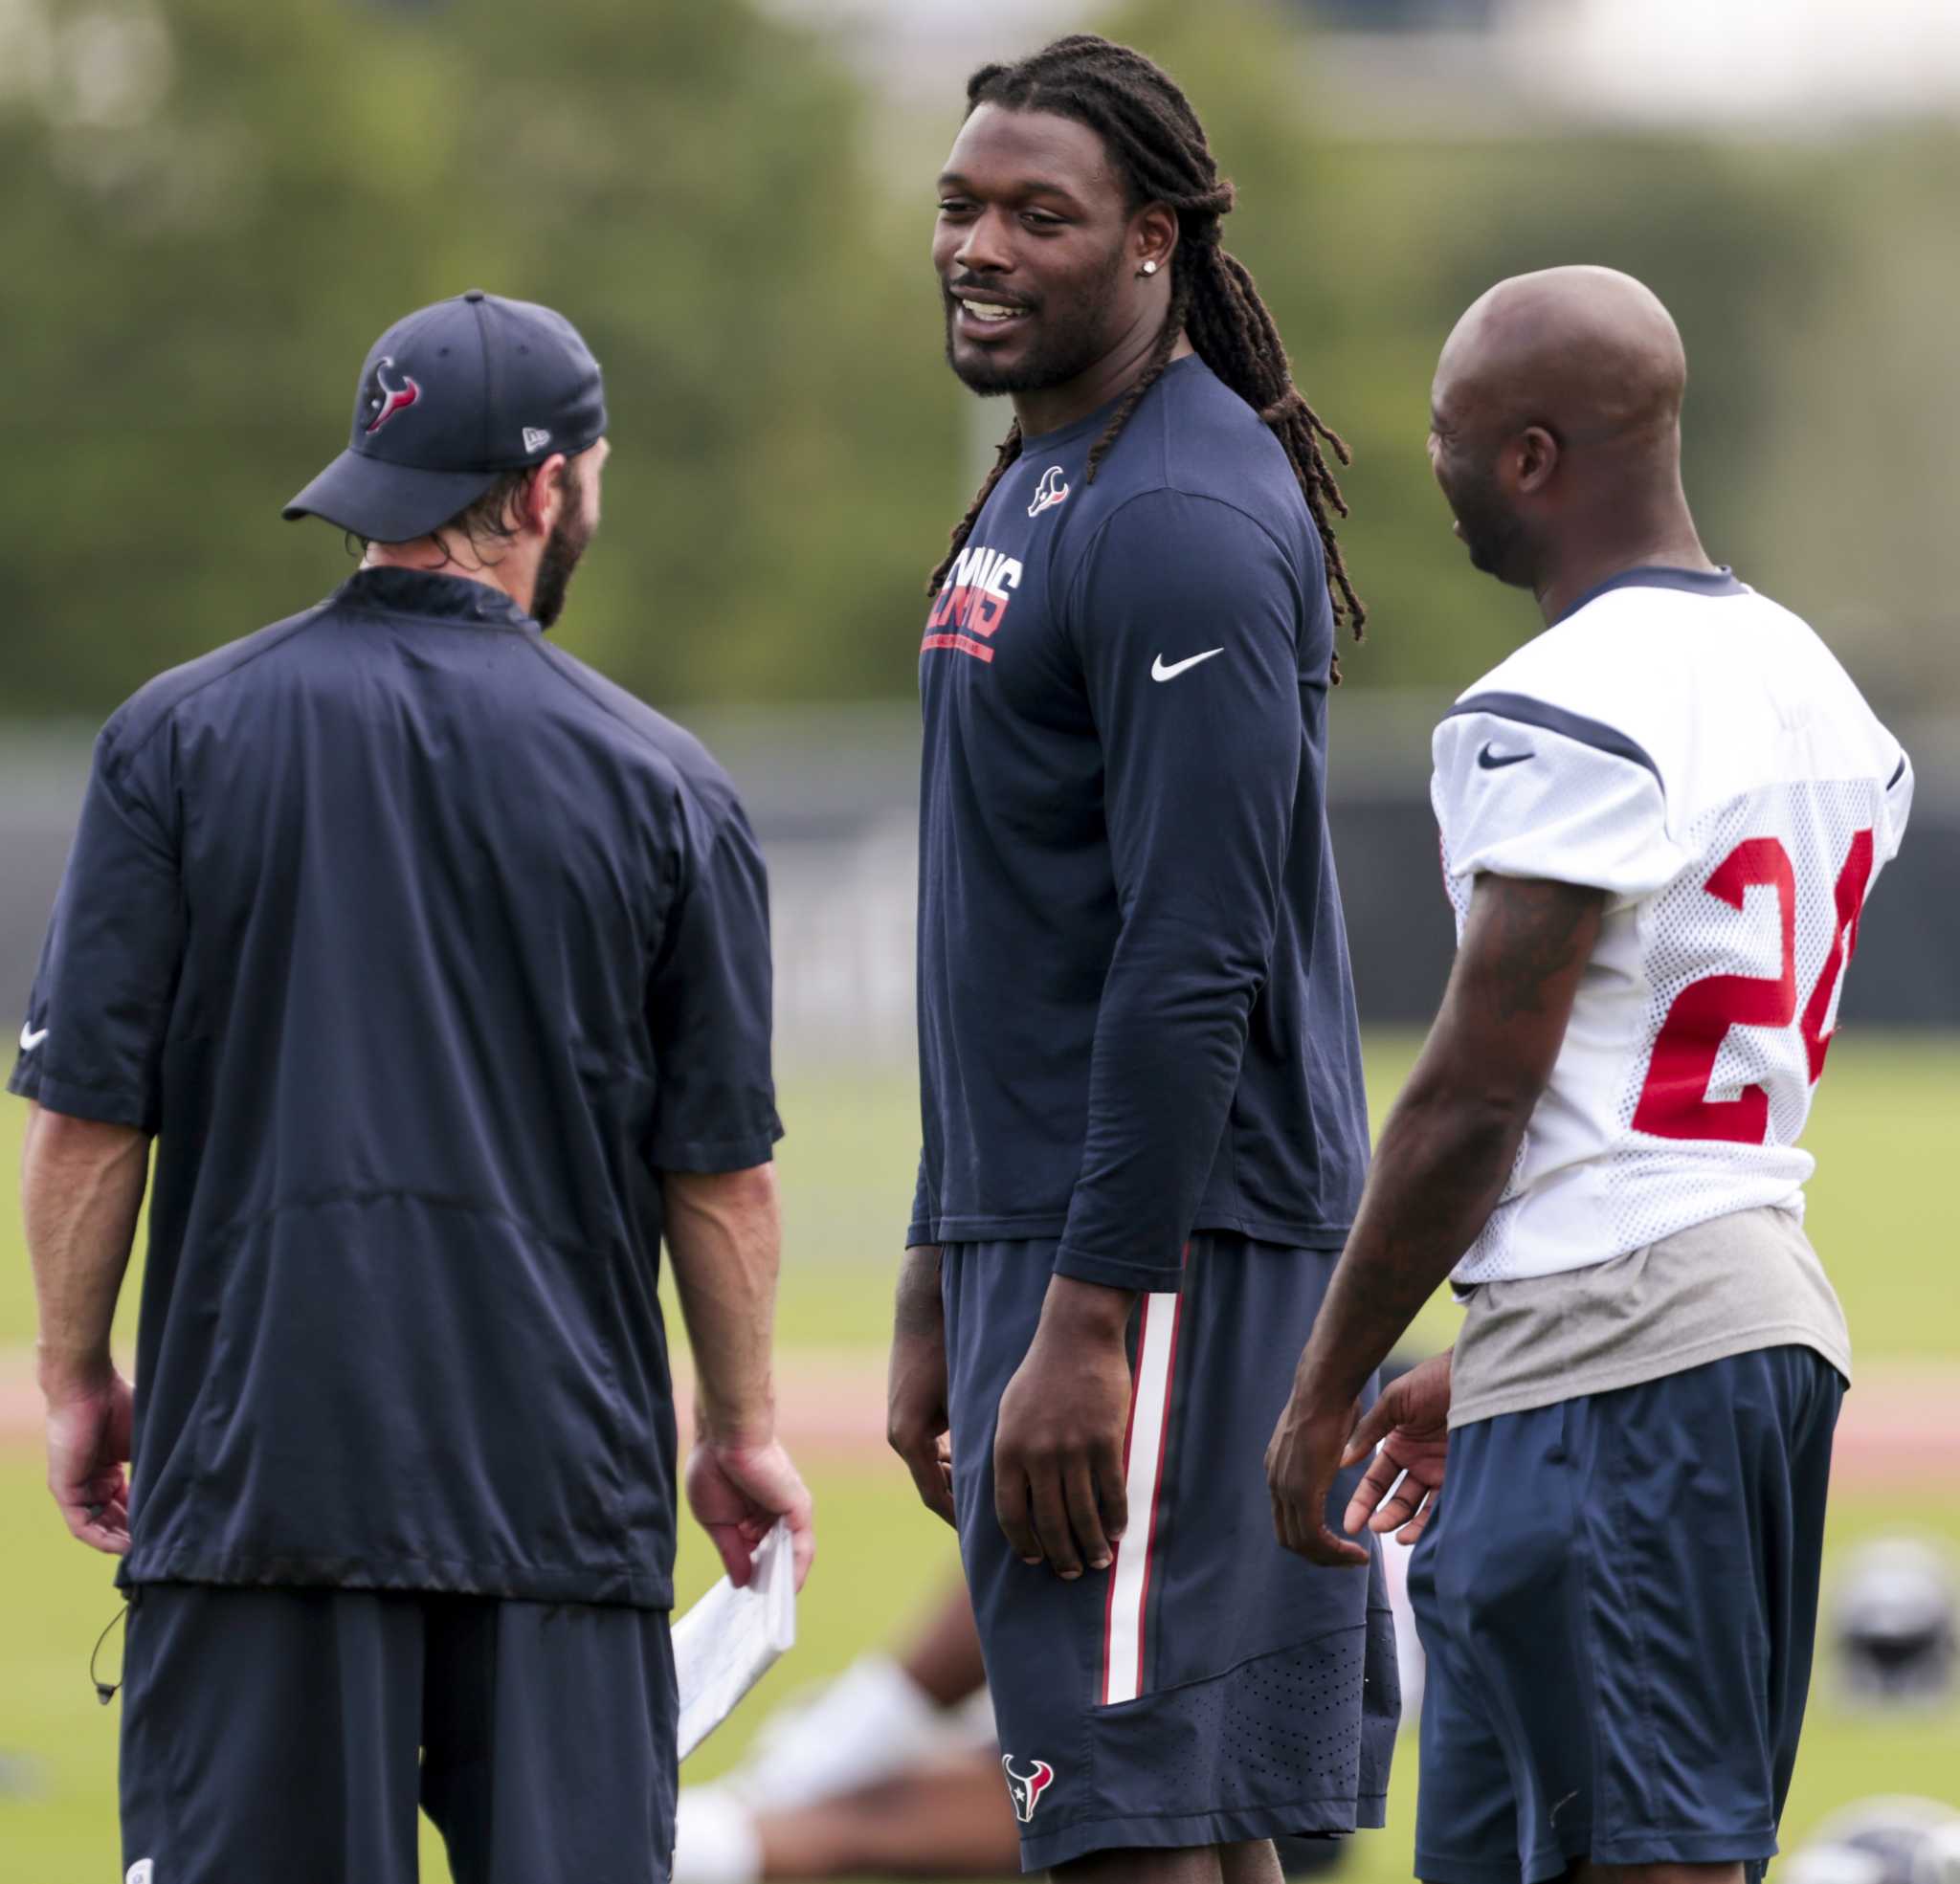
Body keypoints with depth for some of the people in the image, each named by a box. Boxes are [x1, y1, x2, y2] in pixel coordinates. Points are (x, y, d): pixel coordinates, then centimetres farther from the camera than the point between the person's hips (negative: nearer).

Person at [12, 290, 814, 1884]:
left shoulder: (176, 738, 1)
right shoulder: (661, 784, 2)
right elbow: (722, 1170, 3)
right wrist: (740, 1432, 14)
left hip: (254, 1450, 0)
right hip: (562, 1475, 0)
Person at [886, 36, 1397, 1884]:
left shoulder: (1183, 521, -15)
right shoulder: (1032, 490, 18)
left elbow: (1193, 963, -21)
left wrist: (1086, 1317, -24)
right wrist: (939, 1281, 23)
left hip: (1165, 1245, -10)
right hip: (1027, 1229, 10)